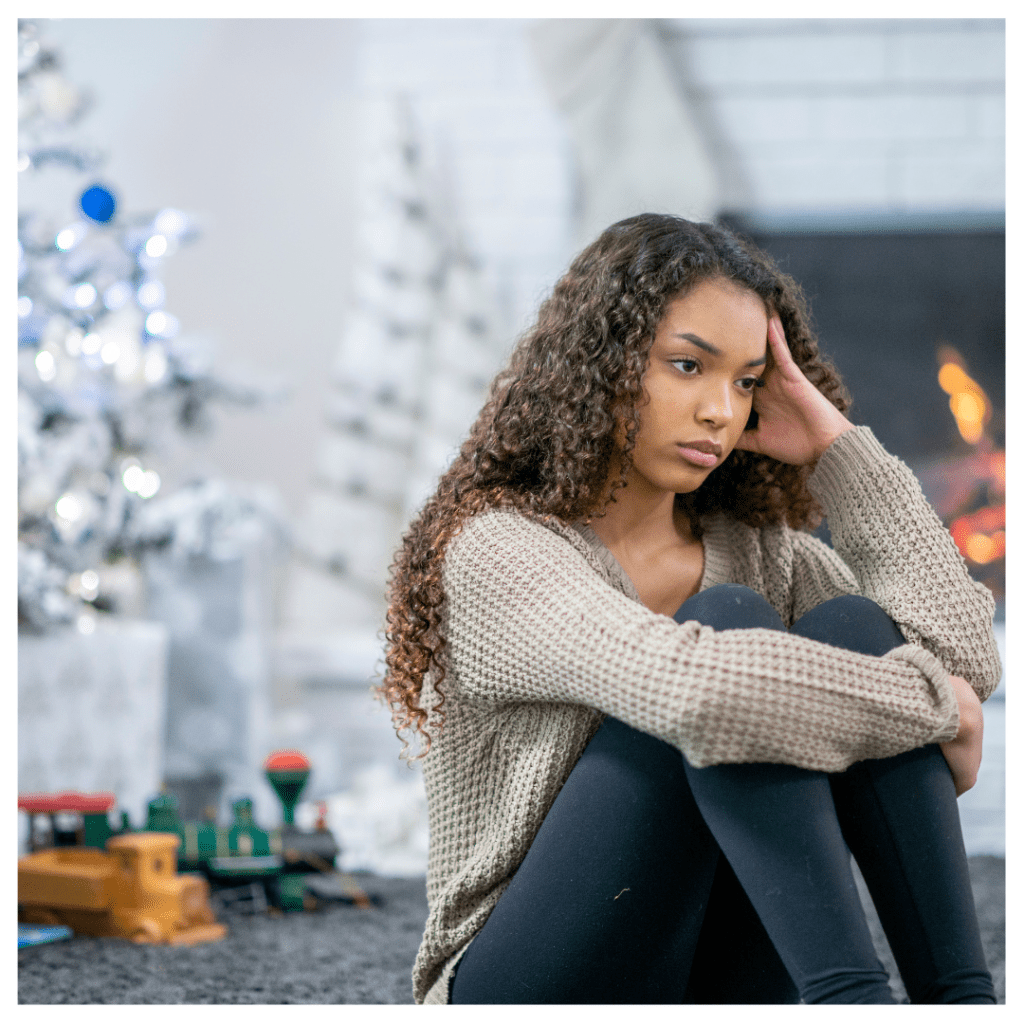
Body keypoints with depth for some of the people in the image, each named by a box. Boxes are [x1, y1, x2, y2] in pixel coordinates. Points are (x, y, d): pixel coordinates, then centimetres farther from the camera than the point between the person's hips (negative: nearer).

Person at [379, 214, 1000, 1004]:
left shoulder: (756, 551, 10)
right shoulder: (500, 554, -13)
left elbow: (963, 657, -4)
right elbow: (693, 688, -32)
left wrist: (840, 447, -3)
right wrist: (929, 704, -18)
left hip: (719, 989, 6)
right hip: (535, 992, -6)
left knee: (849, 628, -17)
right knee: (733, 625, -26)